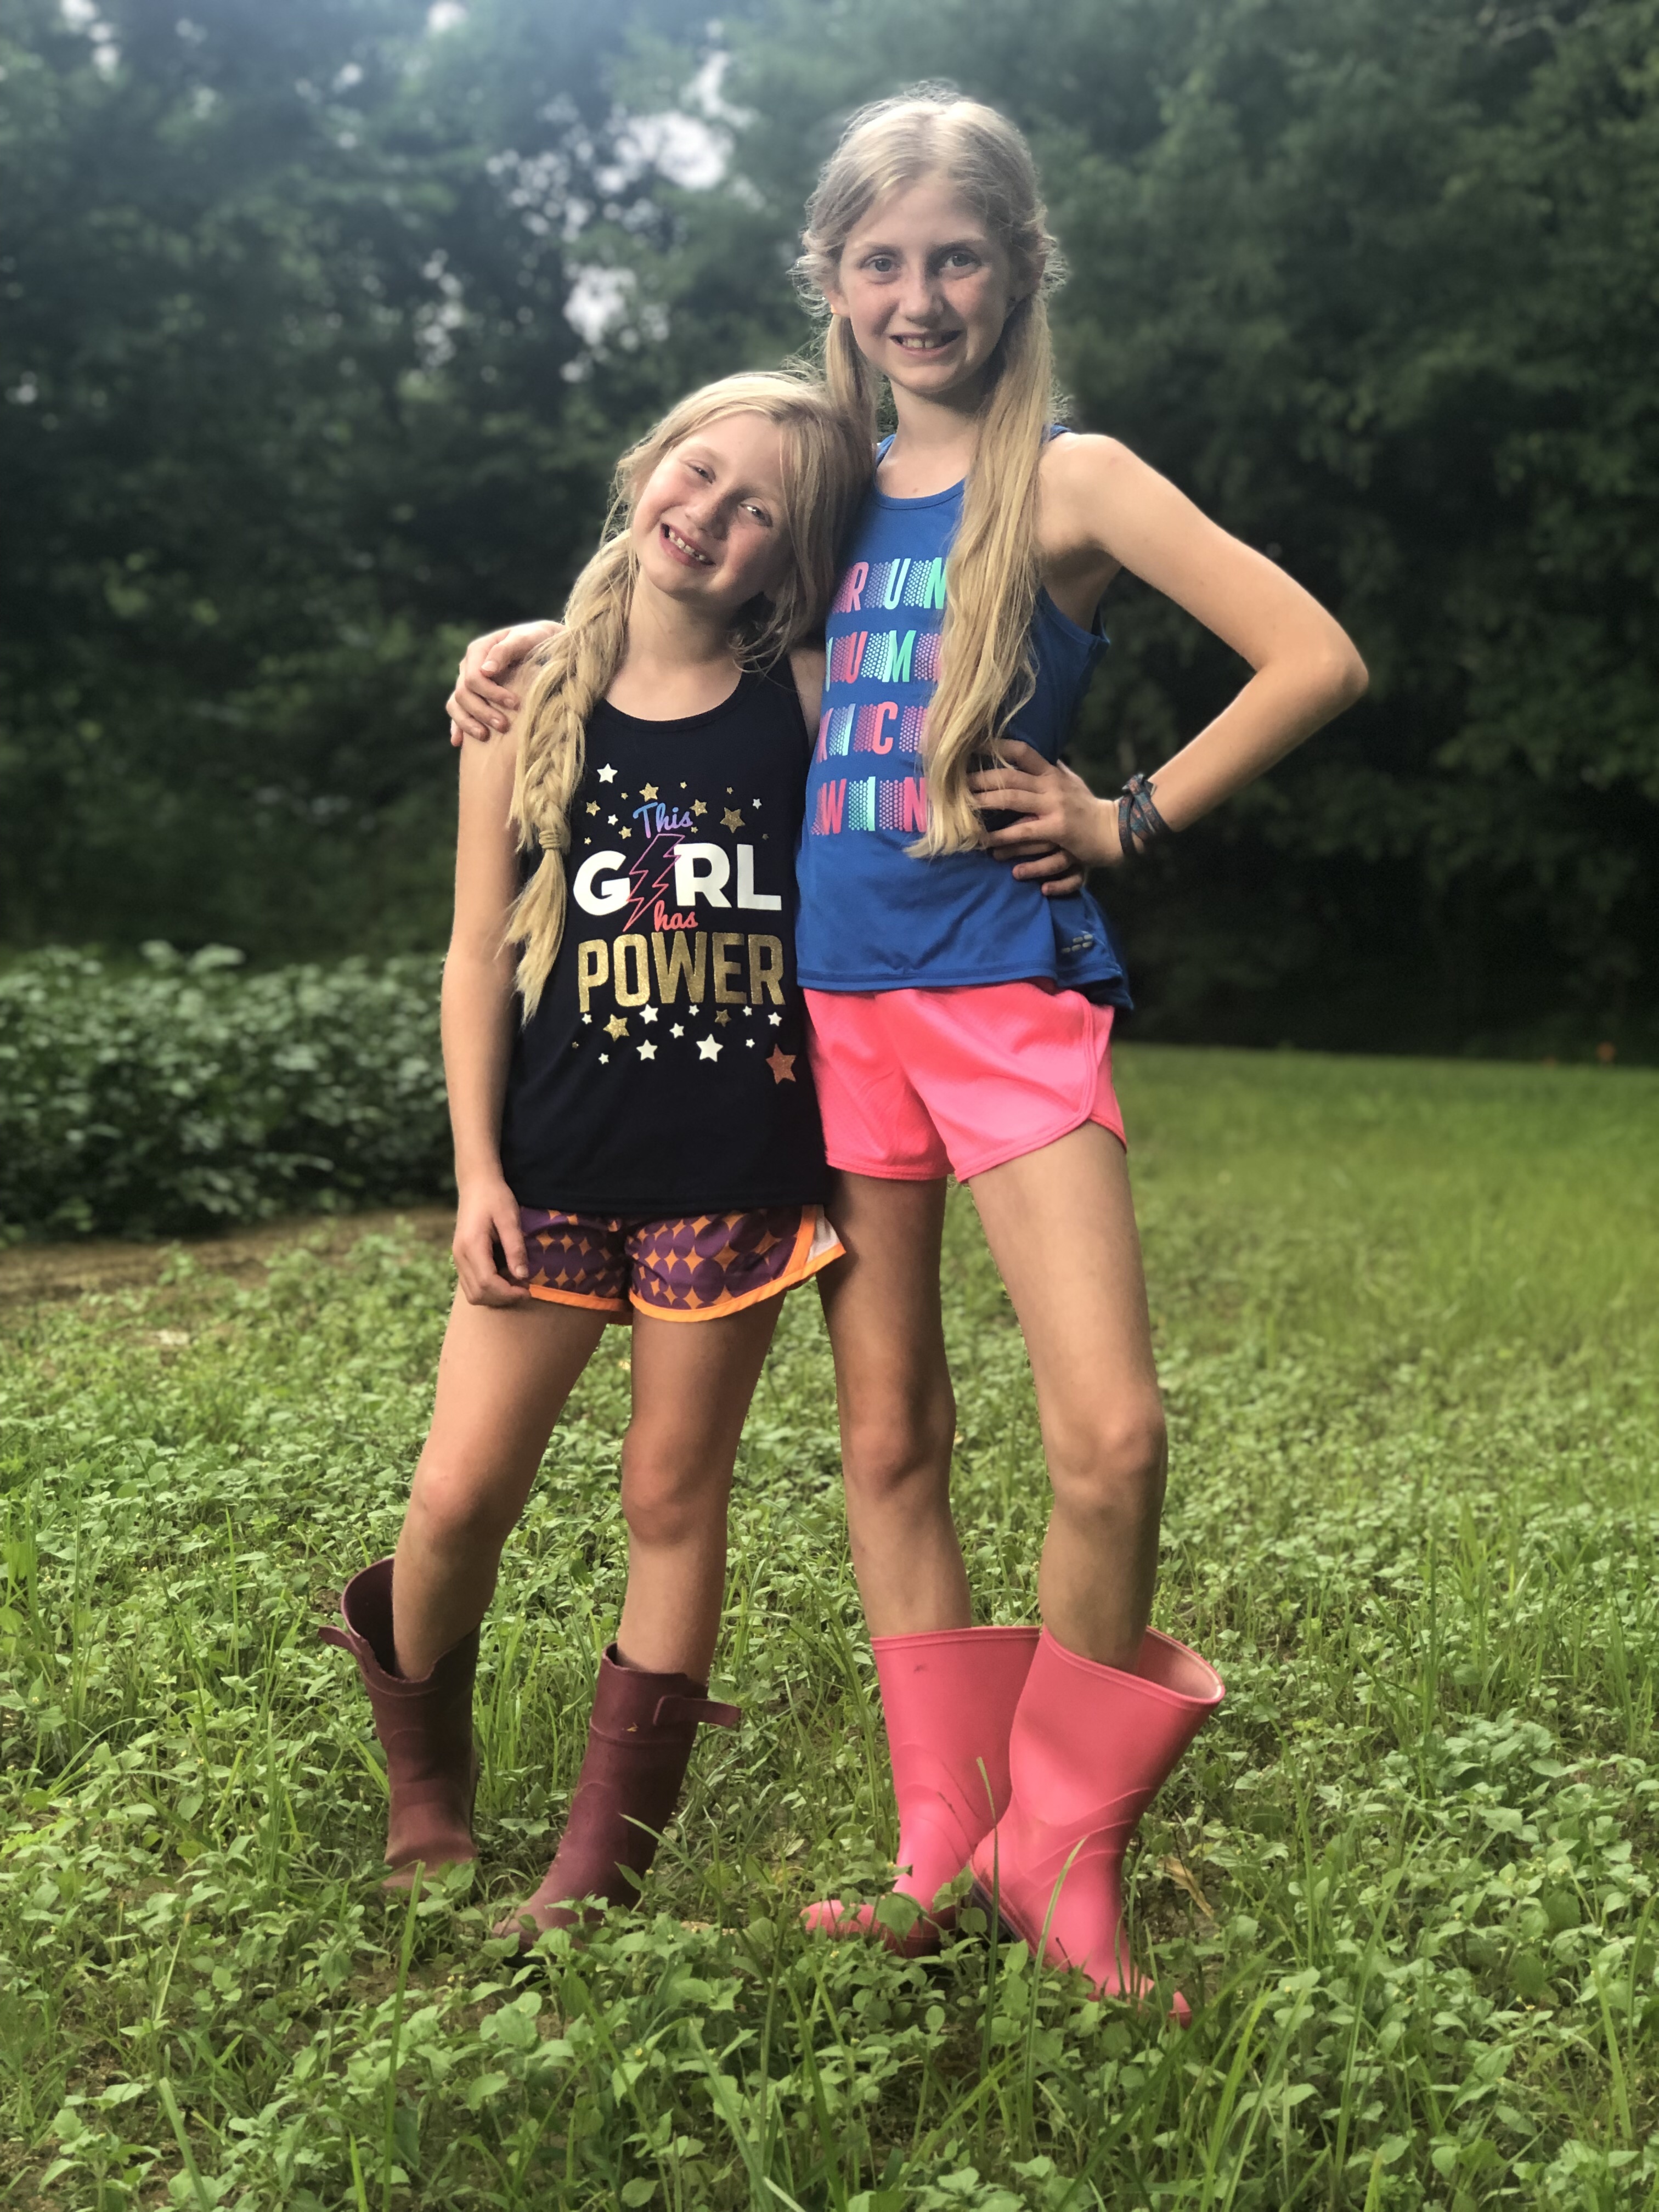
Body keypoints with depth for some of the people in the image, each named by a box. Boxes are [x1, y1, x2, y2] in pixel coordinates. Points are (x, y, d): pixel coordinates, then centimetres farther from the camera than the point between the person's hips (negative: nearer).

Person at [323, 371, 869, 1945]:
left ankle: (607, 1852, 22)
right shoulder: (529, 691, 3)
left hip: (735, 1162, 0)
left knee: (674, 1492, 7)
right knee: (461, 1493, -1)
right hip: (557, 1161, 1)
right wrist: (476, 1167, -1)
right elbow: (481, 950, 3)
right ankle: (424, 1768, 30)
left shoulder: (809, 703, 2)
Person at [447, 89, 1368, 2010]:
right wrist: (532, 641, 17)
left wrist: (1129, 820, -5)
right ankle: (946, 1861, 16)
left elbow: (1315, 659, -6)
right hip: (831, 1005, 5)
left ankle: (1060, 1849, 6)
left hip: (1006, 997, -5)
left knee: (1110, 1438, -14)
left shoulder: (1066, 481, -1)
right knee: (888, 1445, 6)